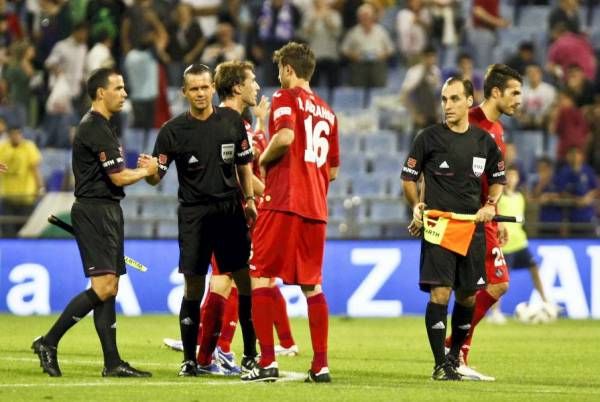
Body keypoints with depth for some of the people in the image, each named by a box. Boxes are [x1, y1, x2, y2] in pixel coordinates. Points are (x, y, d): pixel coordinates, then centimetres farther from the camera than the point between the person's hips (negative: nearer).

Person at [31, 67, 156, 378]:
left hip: (106, 211, 11)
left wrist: (139, 169, 16)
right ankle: (48, 342, -12)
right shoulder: (96, 128, -14)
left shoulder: (97, 126, 20)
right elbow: (118, 177, -14)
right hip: (95, 210, -11)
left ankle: (112, 363, 6)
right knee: (103, 287, -16)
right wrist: (147, 171, 2)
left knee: (110, 289, 7)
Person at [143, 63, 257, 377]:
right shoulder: (173, 130, -3)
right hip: (193, 213, -2)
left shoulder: (232, 121, 5)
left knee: (245, 280, -1)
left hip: (230, 209, 2)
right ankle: (190, 359, 6)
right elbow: (157, 177, -3)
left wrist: (249, 200, 10)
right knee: (193, 286, -3)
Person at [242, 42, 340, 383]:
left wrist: (264, 160, -4)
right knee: (312, 286, 10)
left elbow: (285, 136, -21)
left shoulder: (287, 98, -1)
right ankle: (321, 364, 6)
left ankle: (267, 362, -10)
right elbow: (333, 169, 20)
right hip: (316, 208, 6)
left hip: (284, 201, -6)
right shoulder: (327, 112, 19)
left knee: (262, 278, -3)